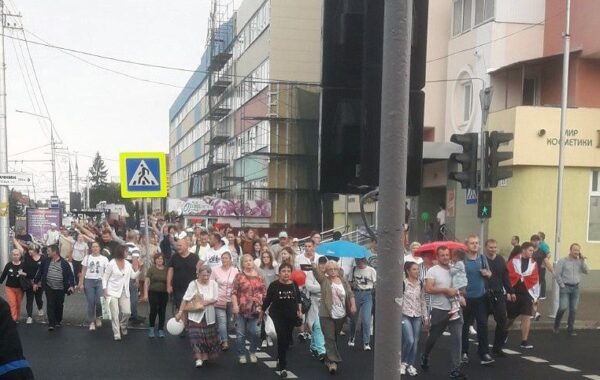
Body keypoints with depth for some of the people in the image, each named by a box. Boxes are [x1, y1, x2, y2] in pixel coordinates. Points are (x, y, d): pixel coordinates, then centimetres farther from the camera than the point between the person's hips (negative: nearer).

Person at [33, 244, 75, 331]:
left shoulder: (64, 263, -7)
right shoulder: (46, 261, 2)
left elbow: (70, 275, -7)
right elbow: (40, 272, 11)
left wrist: (71, 285, -17)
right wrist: (35, 282, 11)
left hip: (60, 289, -1)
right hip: (49, 288, 1)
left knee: (59, 306, 11)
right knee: (50, 305, -5)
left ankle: (58, 321, 29)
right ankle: (51, 324, -5)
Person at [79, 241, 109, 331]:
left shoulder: (104, 259, 5)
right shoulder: (87, 257, 8)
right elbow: (83, 271, 8)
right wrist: (81, 283, 2)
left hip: (100, 281, -1)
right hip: (89, 281, 1)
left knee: (99, 302, -9)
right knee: (91, 303, -2)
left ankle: (98, 317, 19)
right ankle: (91, 322, 10)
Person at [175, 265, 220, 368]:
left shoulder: (213, 284, -3)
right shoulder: (193, 284, -10)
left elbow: (215, 299, -3)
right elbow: (186, 299, -10)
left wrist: (205, 302, -20)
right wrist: (180, 312, -15)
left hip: (209, 316, 3)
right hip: (195, 315, -3)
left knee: (208, 336, 9)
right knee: (196, 336, -11)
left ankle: (206, 355, 26)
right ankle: (199, 358, -10)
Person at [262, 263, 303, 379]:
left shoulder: (294, 285, 0)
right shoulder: (274, 285, -10)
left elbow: (298, 299, 14)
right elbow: (267, 300, -3)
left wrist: (299, 311, 8)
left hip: (291, 316, 4)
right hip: (278, 315, -4)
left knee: (287, 340, 14)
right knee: (282, 338, -16)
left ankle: (280, 359, 39)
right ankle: (283, 367, -10)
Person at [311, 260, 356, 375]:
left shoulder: (343, 281, 7)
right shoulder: (324, 280, -2)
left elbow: (350, 294, 5)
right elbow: (316, 271, -20)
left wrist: (353, 305, -10)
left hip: (341, 315, 4)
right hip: (326, 315, -4)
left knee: (334, 338, 16)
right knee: (329, 338, -8)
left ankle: (328, 358, 33)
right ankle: (333, 361, -10)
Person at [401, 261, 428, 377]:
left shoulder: (420, 284, 6)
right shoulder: (403, 283, -9)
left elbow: (423, 301, 11)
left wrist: (426, 316, 10)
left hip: (417, 316, 5)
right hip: (405, 315, -5)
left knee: (415, 342, 5)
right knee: (409, 340, -14)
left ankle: (411, 365, 19)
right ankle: (403, 362, 8)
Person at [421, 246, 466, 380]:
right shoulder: (432, 270, -7)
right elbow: (428, 289, -17)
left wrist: (459, 294, -2)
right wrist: (446, 290, -20)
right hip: (439, 310, -3)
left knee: (457, 338, -5)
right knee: (433, 337, 12)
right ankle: (425, 357, 40)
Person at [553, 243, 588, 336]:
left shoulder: (580, 261, 7)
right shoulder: (563, 261, -5)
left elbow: (586, 271, -4)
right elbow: (558, 274, -6)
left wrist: (582, 261, -10)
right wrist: (562, 285, -9)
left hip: (576, 288, 4)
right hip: (565, 287, -4)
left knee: (573, 310, 6)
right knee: (563, 308, -11)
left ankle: (570, 329, 16)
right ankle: (556, 326, 10)